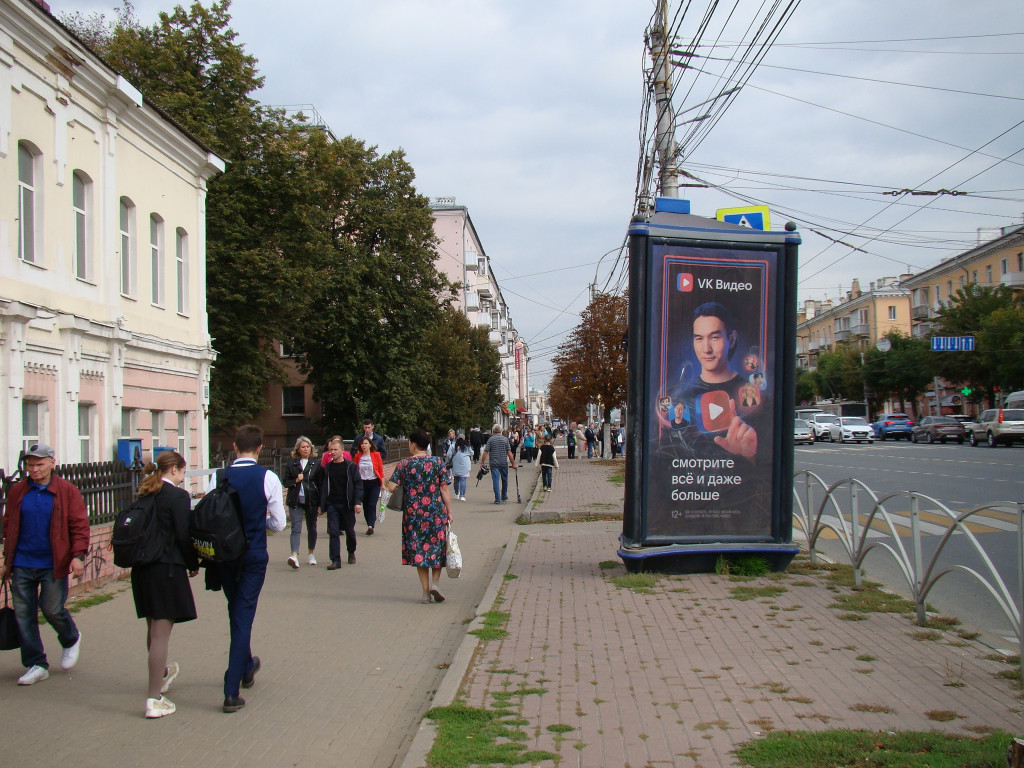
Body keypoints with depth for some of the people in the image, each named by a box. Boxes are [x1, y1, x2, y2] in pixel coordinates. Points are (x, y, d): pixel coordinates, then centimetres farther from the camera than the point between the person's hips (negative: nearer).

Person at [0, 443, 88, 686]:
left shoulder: (67, 491, -3)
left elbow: (79, 526, -4)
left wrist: (78, 556, -16)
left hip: (54, 565, -4)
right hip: (22, 565, 4)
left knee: (52, 609, -4)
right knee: (23, 615, 4)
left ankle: (71, 640, 28)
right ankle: (36, 665, 16)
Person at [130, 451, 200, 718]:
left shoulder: (145, 494, 8)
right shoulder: (178, 496, -12)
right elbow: (183, 536, -14)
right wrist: (194, 564, 1)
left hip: (141, 570, 8)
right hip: (167, 570, -7)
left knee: (153, 629, 24)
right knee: (161, 633, -4)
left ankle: (161, 674, 46)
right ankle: (154, 700, -2)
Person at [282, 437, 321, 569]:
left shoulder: (316, 464, 3)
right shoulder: (291, 463, 6)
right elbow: (286, 482, 8)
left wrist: (321, 503, -4)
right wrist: (296, 480, -13)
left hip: (311, 500, 1)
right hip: (296, 501, -1)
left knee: (311, 528, 12)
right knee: (296, 528, -11)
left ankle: (310, 554, 28)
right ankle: (294, 555, -23)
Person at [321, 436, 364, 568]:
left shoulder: (351, 466, -2)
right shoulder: (327, 468, 7)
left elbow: (358, 484, -4)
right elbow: (323, 486, 10)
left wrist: (358, 502, -13)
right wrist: (322, 504, 4)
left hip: (347, 504, -2)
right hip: (332, 504, 2)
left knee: (350, 531, 11)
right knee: (333, 532, -5)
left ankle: (351, 553, 35)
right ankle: (336, 560, -4)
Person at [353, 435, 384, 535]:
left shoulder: (376, 454, -2)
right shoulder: (357, 456, 3)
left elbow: (380, 469, 0)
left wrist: (383, 483, -1)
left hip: (374, 483, -3)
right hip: (362, 483, 3)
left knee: (372, 504, -11)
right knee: (365, 505, 6)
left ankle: (370, 526, -14)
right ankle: (370, 525, 18)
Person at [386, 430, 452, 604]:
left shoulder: (404, 464, -3)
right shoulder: (438, 462, -2)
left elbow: (391, 487, -8)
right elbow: (444, 489, -3)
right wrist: (449, 511, 2)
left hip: (413, 514, 0)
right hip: (436, 512, 0)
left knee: (418, 550, 8)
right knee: (437, 548, 15)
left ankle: (426, 591, 7)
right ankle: (435, 582, -2)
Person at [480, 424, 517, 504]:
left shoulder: (490, 439, -2)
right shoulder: (505, 439, 0)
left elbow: (485, 452, -5)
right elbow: (509, 453, -2)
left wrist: (482, 463, 4)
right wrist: (513, 464, 3)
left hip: (494, 464, -1)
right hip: (504, 463, 1)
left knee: (495, 481, -1)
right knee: (504, 480, 17)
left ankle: (497, 499, -6)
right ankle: (504, 497, 29)